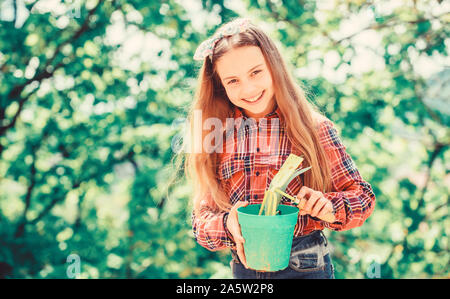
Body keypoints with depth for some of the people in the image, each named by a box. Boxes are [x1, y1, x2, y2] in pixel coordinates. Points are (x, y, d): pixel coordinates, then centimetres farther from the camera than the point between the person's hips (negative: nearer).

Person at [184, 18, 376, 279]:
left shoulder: (315, 128, -7)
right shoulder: (217, 136, -2)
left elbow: (363, 197, -2)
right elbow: (202, 218, 1)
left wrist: (328, 206, -22)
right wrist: (227, 225, -21)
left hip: (306, 266, -2)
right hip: (243, 267, 2)